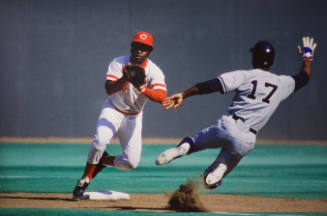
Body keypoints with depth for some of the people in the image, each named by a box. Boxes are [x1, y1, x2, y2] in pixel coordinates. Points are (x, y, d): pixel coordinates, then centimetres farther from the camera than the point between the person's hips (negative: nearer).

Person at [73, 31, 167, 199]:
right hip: (113, 110, -2)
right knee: (100, 141, -30)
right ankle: (84, 180, -13)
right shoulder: (118, 64, -15)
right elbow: (109, 89, -28)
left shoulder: (154, 71, -15)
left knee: (132, 162, -6)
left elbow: (162, 97, -29)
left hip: (133, 117, 2)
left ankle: (104, 161, 25)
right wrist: (125, 79, -46)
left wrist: (143, 89, -45)